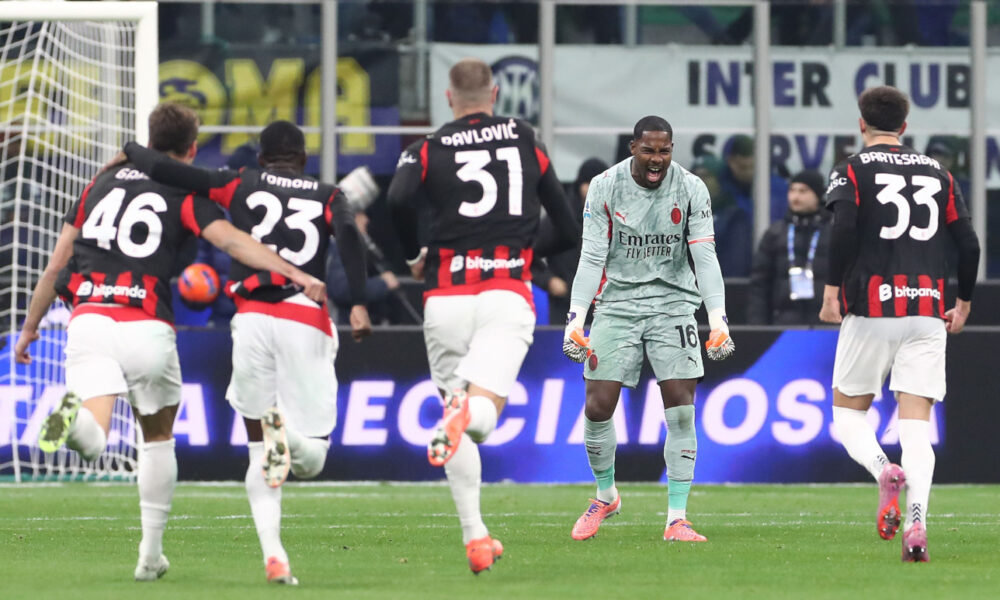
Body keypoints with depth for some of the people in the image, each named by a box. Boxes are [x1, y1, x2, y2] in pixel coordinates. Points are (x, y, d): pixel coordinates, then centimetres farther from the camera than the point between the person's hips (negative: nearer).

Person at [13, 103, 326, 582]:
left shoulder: (100, 184, 20)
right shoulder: (185, 195, 8)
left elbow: (57, 264, 21)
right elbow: (231, 241, -10)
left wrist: (30, 327, 30)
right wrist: (295, 274, -15)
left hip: (88, 318, 2)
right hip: (145, 325, -2)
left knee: (93, 439, -11)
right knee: (158, 435, 20)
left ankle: (74, 417, -47)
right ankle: (151, 554, 22)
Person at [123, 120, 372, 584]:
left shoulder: (240, 184, 15)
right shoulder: (327, 197, 16)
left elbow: (164, 170, 8)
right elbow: (348, 236, -6)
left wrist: (130, 152, 28)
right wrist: (358, 304, -14)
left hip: (253, 318, 1)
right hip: (307, 325, -1)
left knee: (259, 453, 11)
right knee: (310, 458, 5)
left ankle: (272, 553, -9)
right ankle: (285, 428, -31)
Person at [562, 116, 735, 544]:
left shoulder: (691, 189, -4)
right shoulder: (605, 187, -5)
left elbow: (705, 257, -7)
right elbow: (592, 258, -7)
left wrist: (717, 318, -20)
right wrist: (576, 318, -17)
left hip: (673, 303, 0)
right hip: (618, 303, 0)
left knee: (681, 411, -9)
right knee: (598, 407, -5)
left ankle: (677, 518, -5)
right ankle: (606, 496, 22)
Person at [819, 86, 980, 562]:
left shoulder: (852, 170, 3)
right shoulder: (937, 173, 14)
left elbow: (844, 229, -15)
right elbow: (968, 243, 10)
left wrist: (831, 291, -11)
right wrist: (963, 303, 22)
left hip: (871, 308, -3)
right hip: (928, 310, 3)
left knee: (848, 412, 10)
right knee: (916, 423, 0)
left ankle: (883, 471, -21)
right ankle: (917, 522, -21)